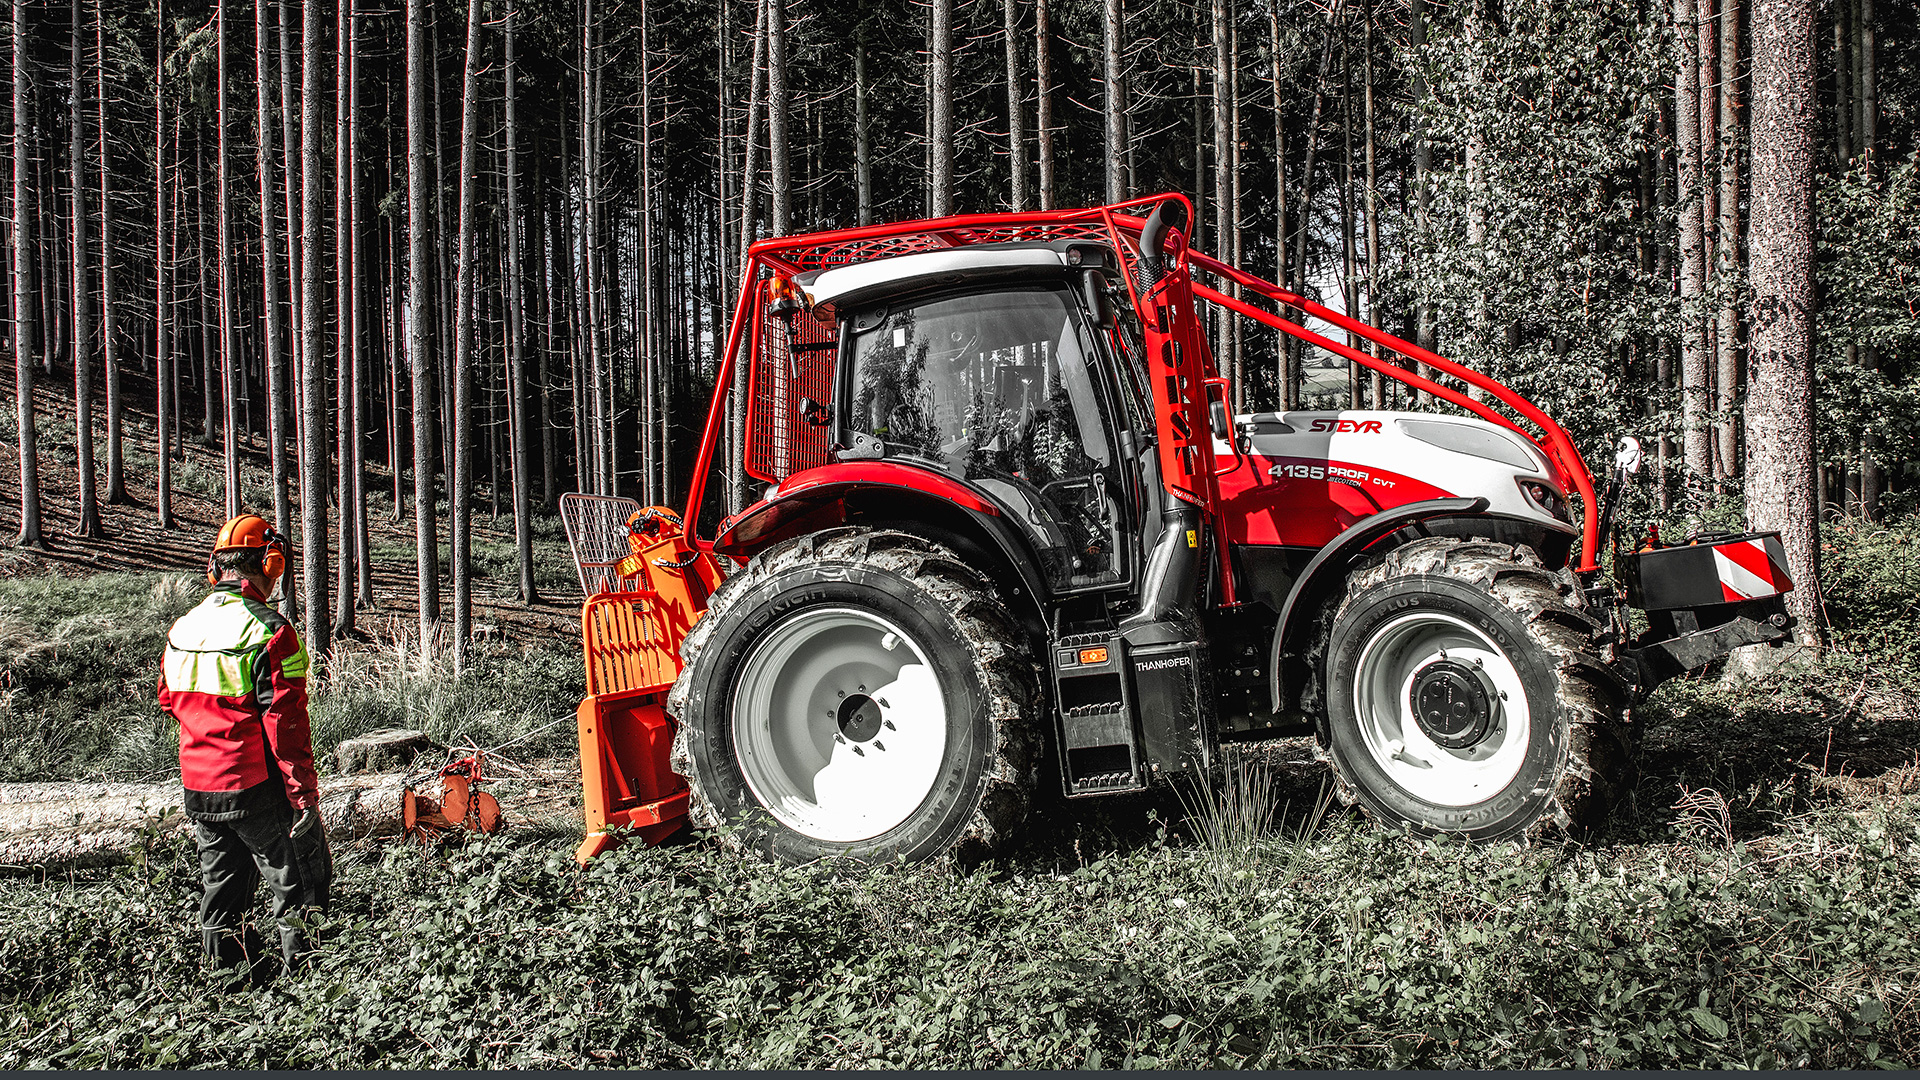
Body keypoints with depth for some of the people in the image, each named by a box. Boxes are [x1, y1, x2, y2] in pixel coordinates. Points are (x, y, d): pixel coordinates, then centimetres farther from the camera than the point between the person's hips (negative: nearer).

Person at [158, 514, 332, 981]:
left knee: (222, 885, 18)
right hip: (256, 789, -7)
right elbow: (286, 723, -20)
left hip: (197, 787, 7)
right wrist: (303, 792, -16)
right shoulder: (269, 632, -18)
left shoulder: (181, 629, 4)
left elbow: (170, 701, 17)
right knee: (300, 886, 7)